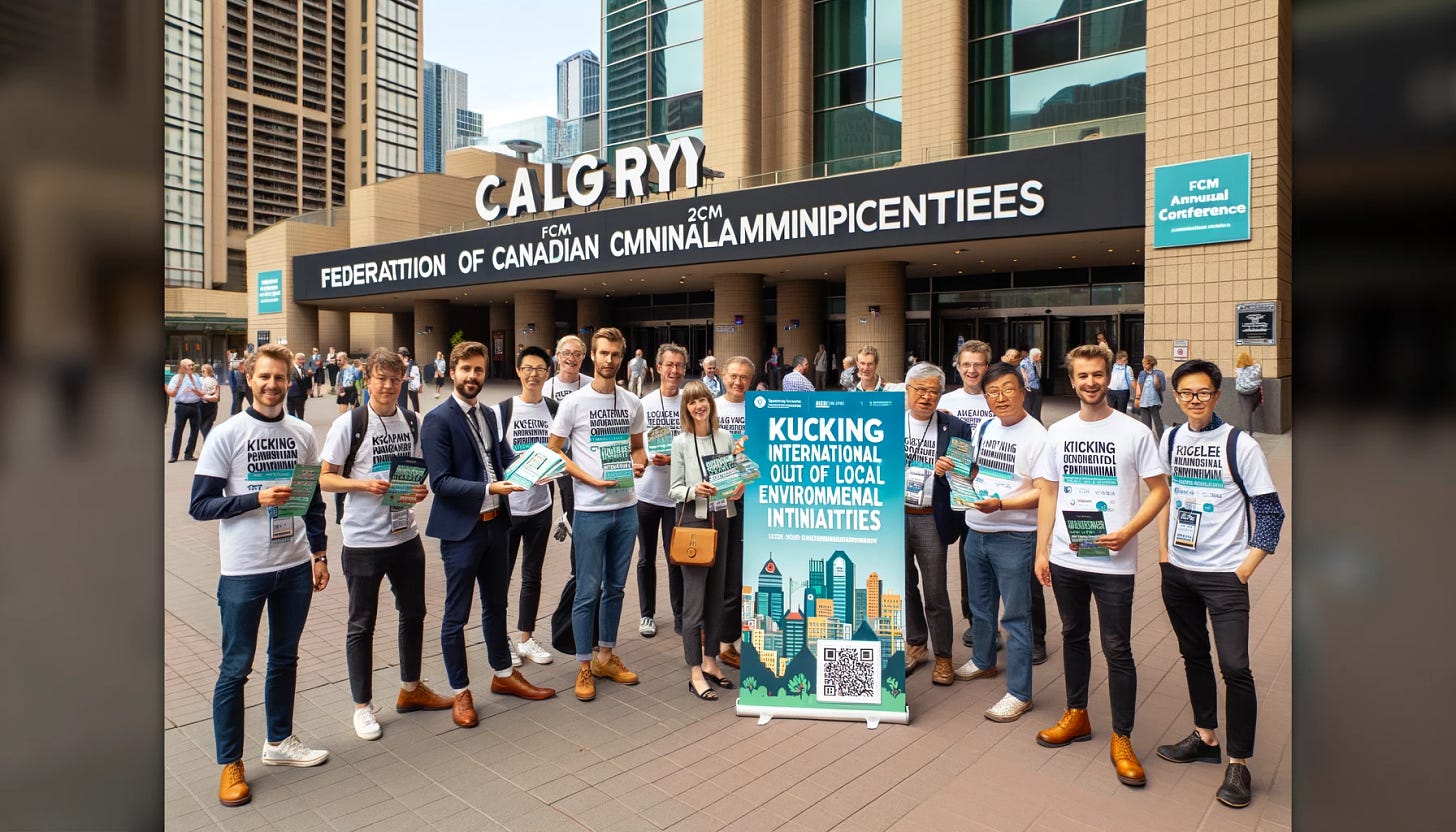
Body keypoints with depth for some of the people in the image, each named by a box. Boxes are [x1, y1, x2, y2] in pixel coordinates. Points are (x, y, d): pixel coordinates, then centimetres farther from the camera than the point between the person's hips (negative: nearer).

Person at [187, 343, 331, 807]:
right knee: (236, 667, 5)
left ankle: (278, 741, 33)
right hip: (243, 572, -4)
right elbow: (200, 505, -9)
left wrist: (319, 553, 8)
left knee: (284, 658, 16)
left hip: (296, 567, 4)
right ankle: (230, 764, 19)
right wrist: (257, 498, -21)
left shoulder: (303, 434, 4)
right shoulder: (227, 434, -7)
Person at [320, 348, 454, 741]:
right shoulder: (348, 424, -10)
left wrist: (421, 488, -7)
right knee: (361, 624, 8)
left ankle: (411, 689, 37)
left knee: (413, 613, 17)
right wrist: (363, 484, -23)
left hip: (406, 536, 5)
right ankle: (362, 706, 24)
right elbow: (325, 478, -7)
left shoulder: (411, 421, 4)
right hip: (363, 541, -5)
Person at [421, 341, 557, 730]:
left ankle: (504, 675, 37)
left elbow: (504, 458, 11)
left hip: (495, 523, 7)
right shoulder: (437, 420, -12)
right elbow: (440, 482, -18)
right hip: (461, 529, -7)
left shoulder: (488, 416, 10)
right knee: (457, 614, 6)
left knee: (496, 604, 20)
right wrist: (489, 488, -28)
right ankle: (460, 693, 21)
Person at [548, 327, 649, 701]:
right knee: (588, 590, 2)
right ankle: (584, 666, 16)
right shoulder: (574, 402, -5)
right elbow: (554, 451, -2)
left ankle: (607, 656, 29)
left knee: (615, 586, 14)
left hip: (626, 507, 4)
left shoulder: (632, 402, 6)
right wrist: (590, 479, -15)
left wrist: (638, 463, -5)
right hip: (590, 509, -4)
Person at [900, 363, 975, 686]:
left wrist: (948, 469, -20)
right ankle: (915, 645, 34)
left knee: (935, 592, 4)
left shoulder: (955, 428, -3)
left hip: (930, 519, -2)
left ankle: (943, 657, 21)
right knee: (905, 585, 16)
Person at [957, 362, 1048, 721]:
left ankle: (1019, 693, 10)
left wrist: (1000, 504, -25)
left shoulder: (1037, 435, -14)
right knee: (980, 606, 22)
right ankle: (983, 661, 44)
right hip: (976, 532, 7)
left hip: (1014, 538, -7)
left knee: (1016, 616, 1)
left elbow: (1044, 492, -17)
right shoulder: (983, 428, 9)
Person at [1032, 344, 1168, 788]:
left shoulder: (1135, 432, -5)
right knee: (1073, 636, 17)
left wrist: (1127, 532, -16)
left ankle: (1122, 740, 15)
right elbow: (1047, 494, 8)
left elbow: (1159, 490, -2)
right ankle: (1076, 716, 33)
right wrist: (1041, 551, 3)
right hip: (1065, 557, 4)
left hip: (1114, 561, -4)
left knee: (1117, 649, 2)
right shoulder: (1058, 432, 6)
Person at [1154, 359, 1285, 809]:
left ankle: (1238, 763, 9)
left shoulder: (1240, 445, -10)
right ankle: (1205, 737, 32)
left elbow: (1271, 510, -7)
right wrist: (1163, 549, 10)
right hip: (1177, 570, 5)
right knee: (1194, 655, 16)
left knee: (1234, 667, -6)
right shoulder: (1171, 439, 4)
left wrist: (1247, 566, -12)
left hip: (1223, 574, -5)